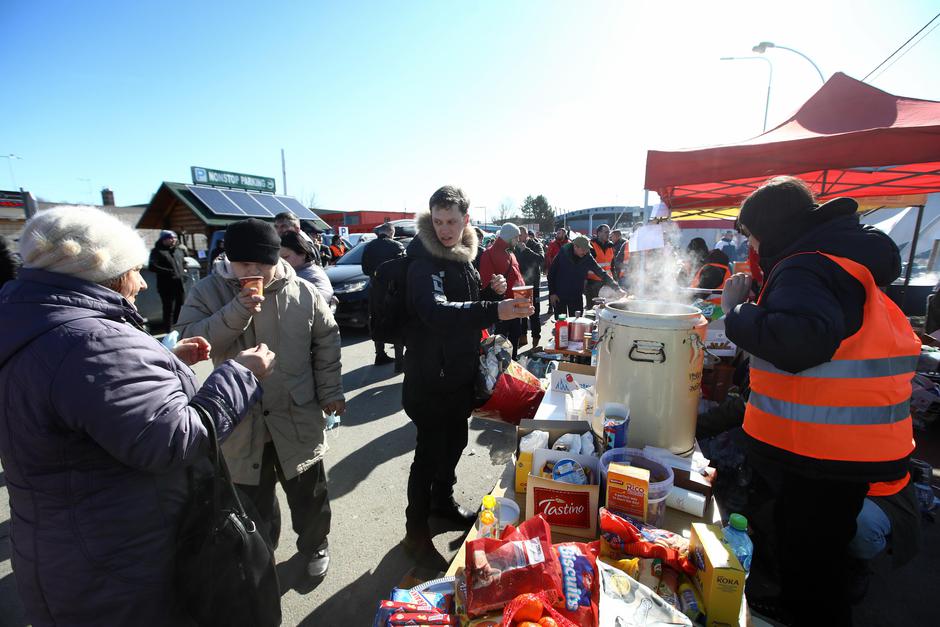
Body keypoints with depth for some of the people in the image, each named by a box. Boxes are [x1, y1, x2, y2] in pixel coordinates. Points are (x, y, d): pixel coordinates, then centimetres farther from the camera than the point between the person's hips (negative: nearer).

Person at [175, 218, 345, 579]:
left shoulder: (303, 293, -7)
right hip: (240, 423, 1)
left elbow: (327, 343, 1)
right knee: (253, 501, 21)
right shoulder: (208, 292, -6)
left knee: (308, 494, 18)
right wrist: (235, 312, -29)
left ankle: (315, 546, 45)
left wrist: (330, 392, 1)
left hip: (298, 418, 0)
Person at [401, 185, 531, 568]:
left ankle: (443, 500, 45)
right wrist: (493, 310, -50)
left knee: (455, 440, 21)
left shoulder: (464, 258, 7)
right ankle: (416, 533, 22)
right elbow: (436, 312, -37)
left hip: (462, 371, 8)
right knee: (430, 451, 3)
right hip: (431, 376, -8)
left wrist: (494, 293, -4)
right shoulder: (424, 263, -19)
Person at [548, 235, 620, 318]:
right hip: (559, 296, -2)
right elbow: (551, 274, -6)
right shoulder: (562, 255, -13)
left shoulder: (587, 258, -8)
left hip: (577, 296, 2)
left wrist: (616, 287, -15)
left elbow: (601, 273, -7)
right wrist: (552, 293, -10)